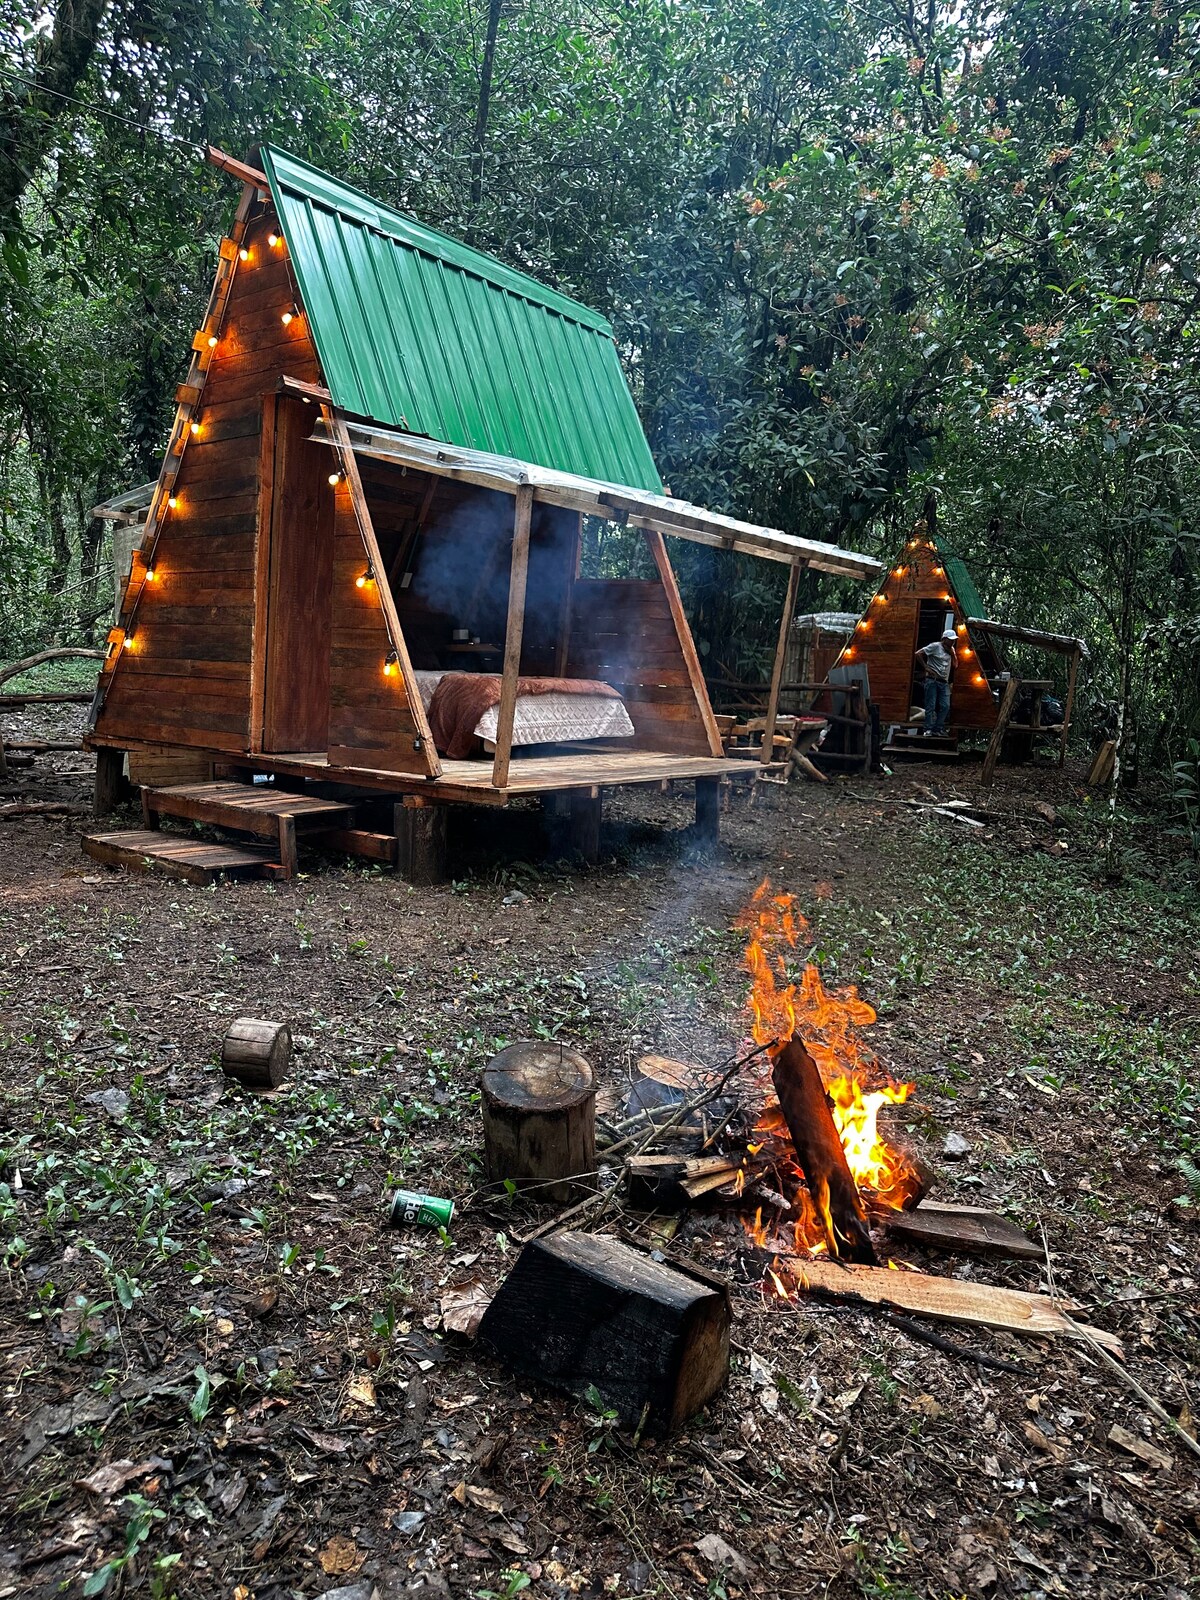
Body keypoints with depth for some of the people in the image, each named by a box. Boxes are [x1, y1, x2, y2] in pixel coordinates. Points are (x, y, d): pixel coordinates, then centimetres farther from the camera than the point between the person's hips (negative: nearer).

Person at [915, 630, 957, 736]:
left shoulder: (951, 649, 17)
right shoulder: (935, 646, -4)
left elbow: (955, 664, 11)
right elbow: (918, 654, -8)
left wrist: (952, 652, 1)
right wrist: (926, 667, -10)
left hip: (944, 682, 6)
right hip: (932, 680, -6)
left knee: (945, 706, -4)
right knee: (931, 706, -6)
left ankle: (937, 729, 2)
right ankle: (928, 730, -3)